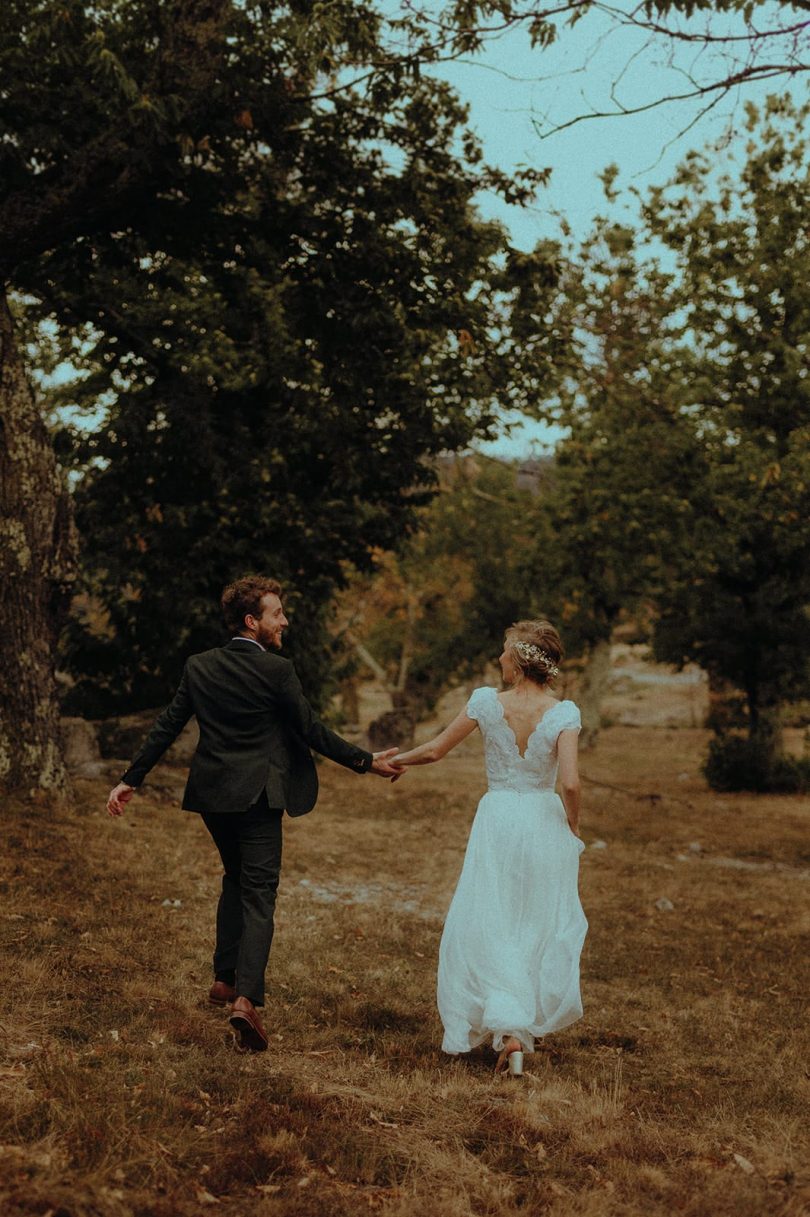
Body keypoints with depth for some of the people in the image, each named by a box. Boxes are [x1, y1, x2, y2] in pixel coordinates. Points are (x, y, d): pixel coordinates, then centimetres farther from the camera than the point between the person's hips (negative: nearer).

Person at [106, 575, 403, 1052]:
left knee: (236, 878, 25)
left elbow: (166, 727, 5)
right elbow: (312, 731, -9)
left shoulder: (200, 666, 4)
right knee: (258, 893, -3)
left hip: (211, 794, 6)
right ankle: (247, 997, -17)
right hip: (256, 796, -6)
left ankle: (225, 979, 29)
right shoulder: (276, 670, -12)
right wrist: (368, 762, 0)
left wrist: (131, 780, 13)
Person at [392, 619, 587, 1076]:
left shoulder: (487, 702, -8)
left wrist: (396, 760, 19)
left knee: (488, 925, 9)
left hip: (498, 823, 0)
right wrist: (573, 828, 0)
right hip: (545, 822, 1)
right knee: (542, 926, 16)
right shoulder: (564, 713, -11)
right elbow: (570, 783, -19)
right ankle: (529, 1022, 22)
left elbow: (435, 750, 1)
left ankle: (509, 1029, -2)